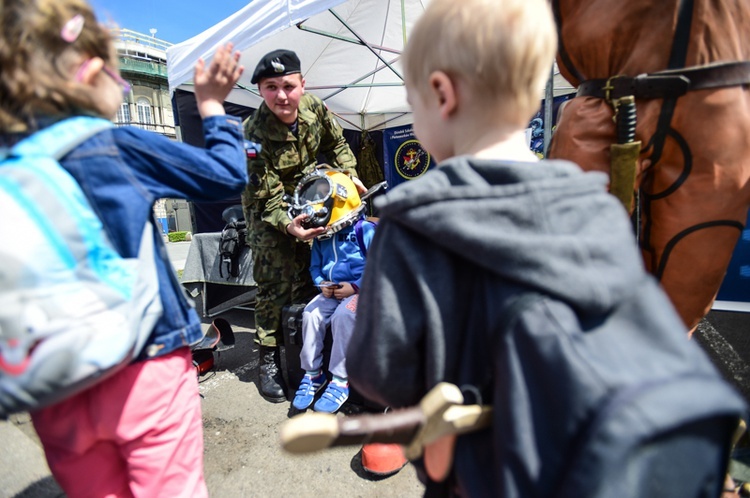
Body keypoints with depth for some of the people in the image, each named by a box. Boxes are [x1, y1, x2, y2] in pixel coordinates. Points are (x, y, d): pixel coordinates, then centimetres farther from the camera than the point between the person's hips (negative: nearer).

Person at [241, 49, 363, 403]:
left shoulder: (314, 108, -13)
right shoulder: (254, 134, -27)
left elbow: (337, 143, 7)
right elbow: (267, 198, -26)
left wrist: (349, 174, -6)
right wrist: (288, 224, -42)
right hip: (268, 209, -4)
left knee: (309, 277, 7)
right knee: (274, 283, -7)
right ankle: (268, 359, 8)